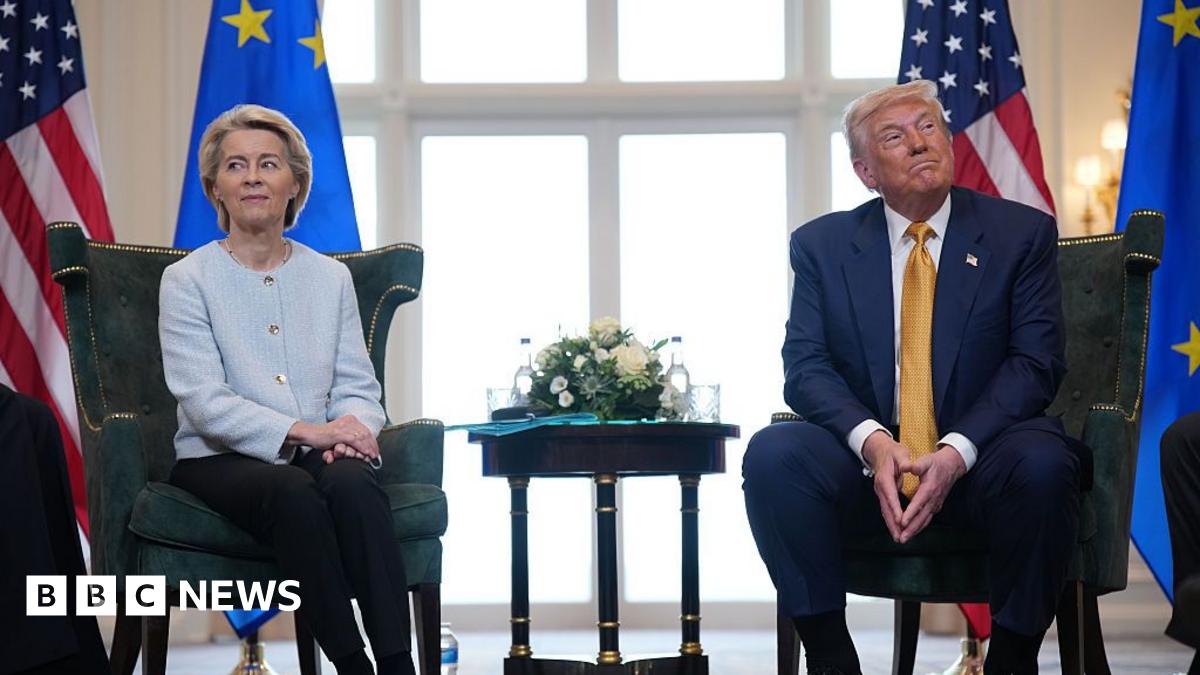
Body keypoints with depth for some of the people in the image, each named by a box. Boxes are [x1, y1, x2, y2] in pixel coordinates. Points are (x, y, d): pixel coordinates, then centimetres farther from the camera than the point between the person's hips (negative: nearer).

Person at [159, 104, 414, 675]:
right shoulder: (187, 280, 1)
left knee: (354, 484, -33)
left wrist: (353, 430, -15)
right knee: (295, 495, -36)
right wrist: (307, 431, -22)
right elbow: (205, 403, -10)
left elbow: (358, 385, 10)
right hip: (219, 461, -3)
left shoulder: (331, 277, 14)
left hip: (318, 455, 3)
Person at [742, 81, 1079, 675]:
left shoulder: (1021, 234, 4)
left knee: (1043, 465, -34)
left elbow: (1036, 360, -4)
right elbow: (804, 366, 0)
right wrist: (871, 441, -21)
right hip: (866, 460, 1)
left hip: (977, 461, -1)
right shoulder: (821, 245, 8)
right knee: (772, 454, -27)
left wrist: (956, 452, -20)